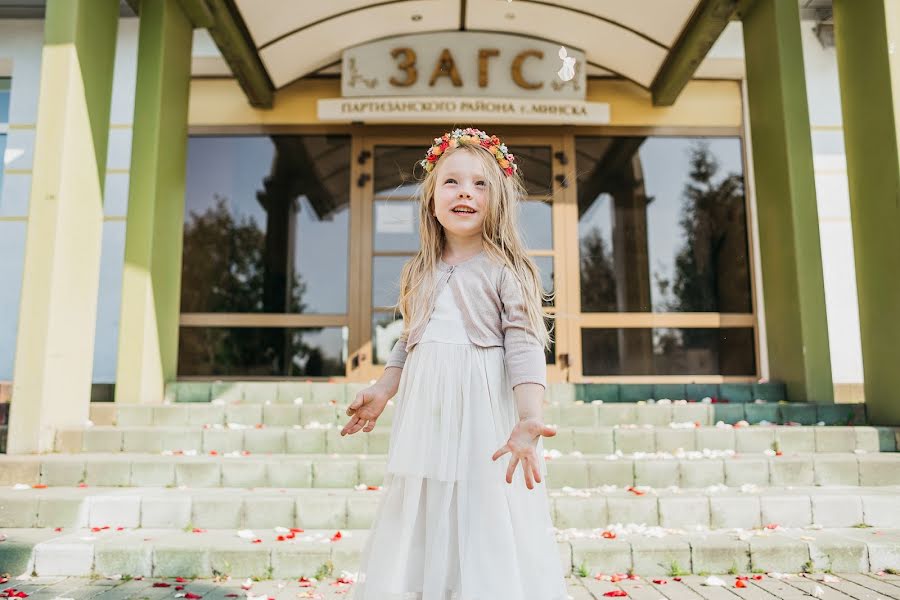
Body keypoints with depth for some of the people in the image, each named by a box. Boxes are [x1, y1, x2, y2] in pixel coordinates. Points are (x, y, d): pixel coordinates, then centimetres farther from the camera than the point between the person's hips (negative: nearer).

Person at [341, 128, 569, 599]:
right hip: (425, 415, 6)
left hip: (485, 411, -5)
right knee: (423, 526, 14)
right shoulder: (421, 274, 12)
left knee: (487, 529, -1)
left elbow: (524, 348, -15)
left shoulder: (506, 270, -6)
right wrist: (382, 391, 16)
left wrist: (529, 419, -26)